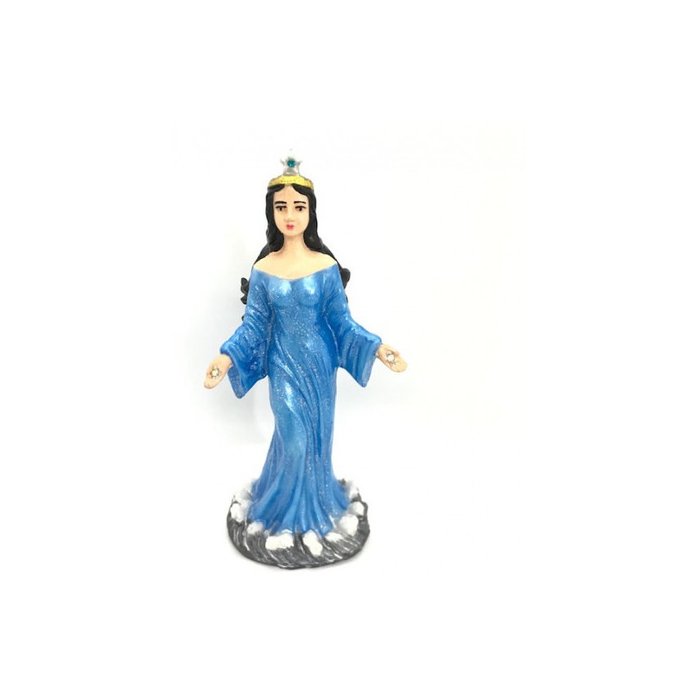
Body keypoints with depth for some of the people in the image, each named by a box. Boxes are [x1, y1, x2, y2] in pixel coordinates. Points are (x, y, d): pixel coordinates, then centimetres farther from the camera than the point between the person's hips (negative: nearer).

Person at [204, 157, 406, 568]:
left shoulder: (327, 266, -6)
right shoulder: (263, 270, -5)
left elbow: (342, 321, -3)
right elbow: (254, 326, -2)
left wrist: (378, 348, -14)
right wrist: (225, 359, -16)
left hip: (319, 363, 1)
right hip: (284, 366, 0)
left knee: (317, 435, 14)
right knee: (294, 439, 4)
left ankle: (318, 501, 39)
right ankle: (290, 514, 30)